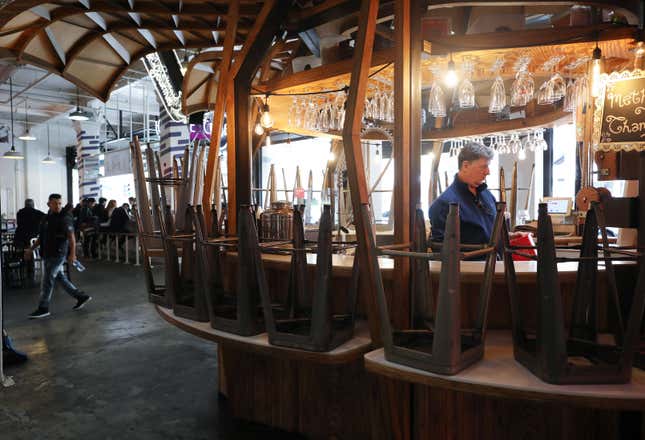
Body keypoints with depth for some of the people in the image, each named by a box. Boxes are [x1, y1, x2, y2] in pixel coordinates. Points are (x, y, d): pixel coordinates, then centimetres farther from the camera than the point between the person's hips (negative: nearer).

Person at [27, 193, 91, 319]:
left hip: (57, 254, -8)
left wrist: (72, 254, -23)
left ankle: (43, 308, 7)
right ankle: (81, 296, 21)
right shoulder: (47, 218, 13)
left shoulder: (64, 218, -10)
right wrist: (31, 249, 17)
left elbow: (71, 237, -16)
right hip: (48, 254, 8)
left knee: (48, 280, -3)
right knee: (60, 278, 12)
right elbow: (41, 237, 22)